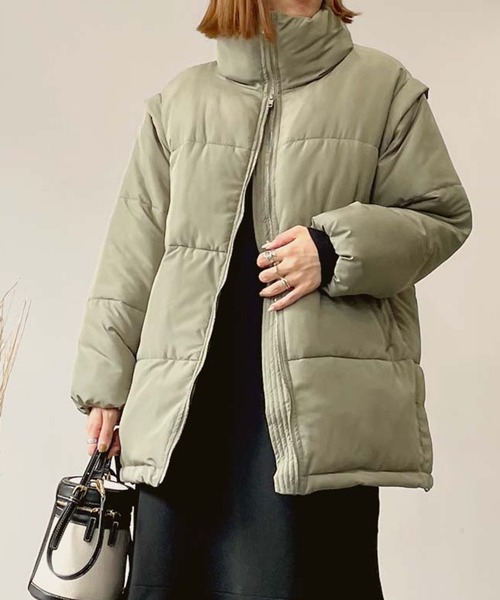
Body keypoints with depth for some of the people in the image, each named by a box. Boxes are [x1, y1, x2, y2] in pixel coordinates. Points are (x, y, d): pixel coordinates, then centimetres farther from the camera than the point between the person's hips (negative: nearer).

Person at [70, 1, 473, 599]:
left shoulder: (383, 86, 9)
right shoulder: (178, 101, 15)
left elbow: (443, 215, 8)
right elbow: (133, 254, 13)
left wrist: (337, 247, -10)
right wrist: (107, 381, 11)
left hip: (320, 397, -2)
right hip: (185, 398, 3)